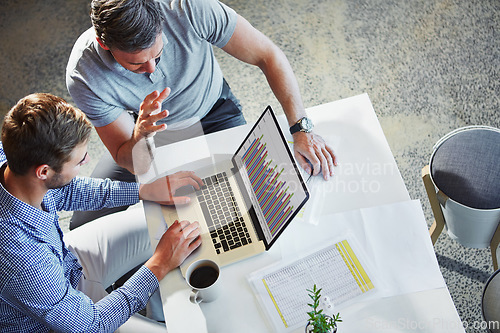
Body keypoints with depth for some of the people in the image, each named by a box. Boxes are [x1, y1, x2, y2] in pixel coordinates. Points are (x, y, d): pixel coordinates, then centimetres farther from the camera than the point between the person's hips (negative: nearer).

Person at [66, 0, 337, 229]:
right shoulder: (84, 77, -30)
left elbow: (268, 55, -22)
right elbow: (130, 163, -23)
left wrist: (301, 128, -28)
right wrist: (141, 133, -47)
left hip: (213, 112, 0)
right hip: (153, 133, 1)